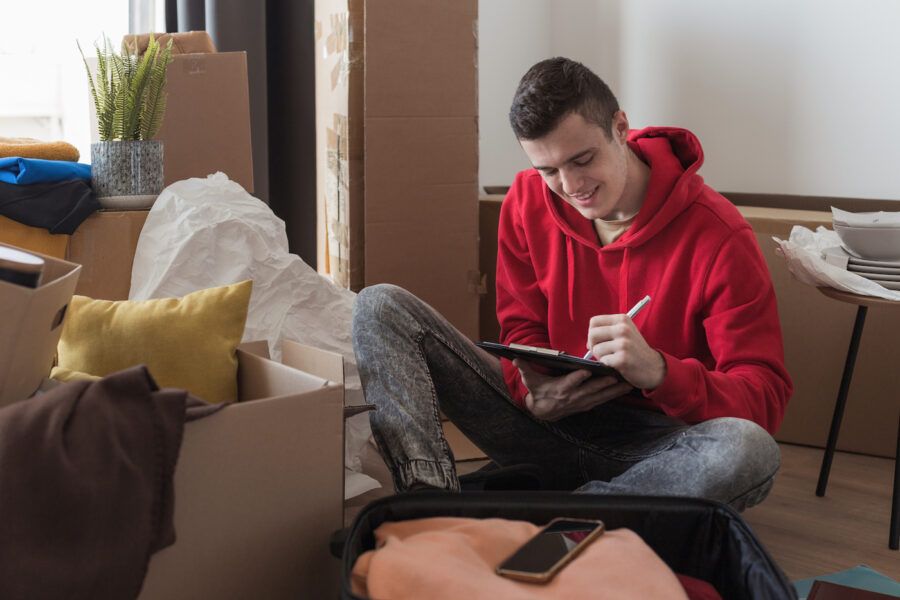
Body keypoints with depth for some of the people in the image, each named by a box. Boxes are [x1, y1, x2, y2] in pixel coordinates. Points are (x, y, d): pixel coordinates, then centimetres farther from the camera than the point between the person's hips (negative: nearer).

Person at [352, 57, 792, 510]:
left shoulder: (718, 235, -14)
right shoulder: (527, 201, -1)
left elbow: (766, 397, -16)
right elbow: (522, 330, 6)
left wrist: (657, 371, -36)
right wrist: (535, 395, -18)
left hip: (652, 450, -3)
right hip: (548, 423, 3)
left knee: (750, 450, -40)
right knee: (380, 308, -8)